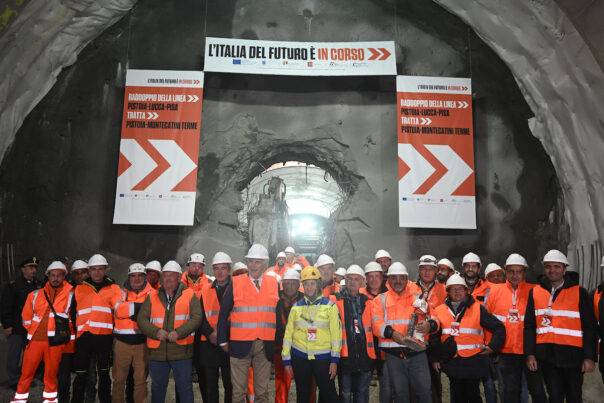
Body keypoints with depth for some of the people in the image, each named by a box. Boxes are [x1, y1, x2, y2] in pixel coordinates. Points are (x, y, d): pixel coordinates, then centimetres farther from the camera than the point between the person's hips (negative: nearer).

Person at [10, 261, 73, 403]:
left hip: (56, 342, -1)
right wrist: (35, 330, 13)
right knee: (26, 373, 6)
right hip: (35, 339, 2)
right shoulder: (35, 295, 6)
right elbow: (27, 317, 14)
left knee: (51, 374, 9)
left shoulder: (70, 295, -1)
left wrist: (63, 332, 7)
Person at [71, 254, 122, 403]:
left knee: (104, 373, 10)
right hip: (84, 336, 1)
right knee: (81, 374, 7)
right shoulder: (80, 288, 12)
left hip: (104, 336, -1)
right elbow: (72, 312, 18)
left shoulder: (113, 288, 6)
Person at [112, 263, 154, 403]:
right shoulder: (122, 293, 5)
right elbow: (119, 311, -13)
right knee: (119, 378, 9)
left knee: (141, 379, 8)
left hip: (142, 342, 0)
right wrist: (140, 306, -15)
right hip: (122, 341, 0)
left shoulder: (152, 294, 5)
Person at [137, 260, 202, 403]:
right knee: (157, 387, 17)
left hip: (181, 352, -2)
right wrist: (156, 332, -15)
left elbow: (197, 317, -8)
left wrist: (179, 332, -20)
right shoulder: (152, 296, 8)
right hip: (157, 352, 3)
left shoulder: (189, 295, 0)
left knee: (184, 387, 7)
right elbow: (141, 319, 2)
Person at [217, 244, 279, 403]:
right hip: (240, 344, -2)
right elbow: (224, 314, 0)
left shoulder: (274, 284, 4)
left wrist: (278, 341, 5)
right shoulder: (235, 283, -2)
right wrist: (223, 340, -1)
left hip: (266, 345, 2)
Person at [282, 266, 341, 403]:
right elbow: (288, 334, 7)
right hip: (299, 358, 2)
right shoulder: (296, 307, 5)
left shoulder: (329, 305, -2)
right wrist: (286, 360, 5)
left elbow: (336, 333, -5)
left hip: (323, 357, -2)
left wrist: (334, 360, -9)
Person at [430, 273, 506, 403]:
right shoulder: (440, 311, 6)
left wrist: (492, 347, -6)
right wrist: (436, 358, 10)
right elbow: (434, 337, 13)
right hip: (452, 362, 3)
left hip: (473, 362, -2)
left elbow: (499, 328, 2)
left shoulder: (478, 309, -1)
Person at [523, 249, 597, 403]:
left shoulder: (579, 292, -3)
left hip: (573, 356, -1)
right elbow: (529, 326, 5)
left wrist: (590, 356, -8)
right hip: (547, 357, 2)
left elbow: (590, 327, -4)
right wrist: (530, 353, -1)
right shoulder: (535, 292, 3)